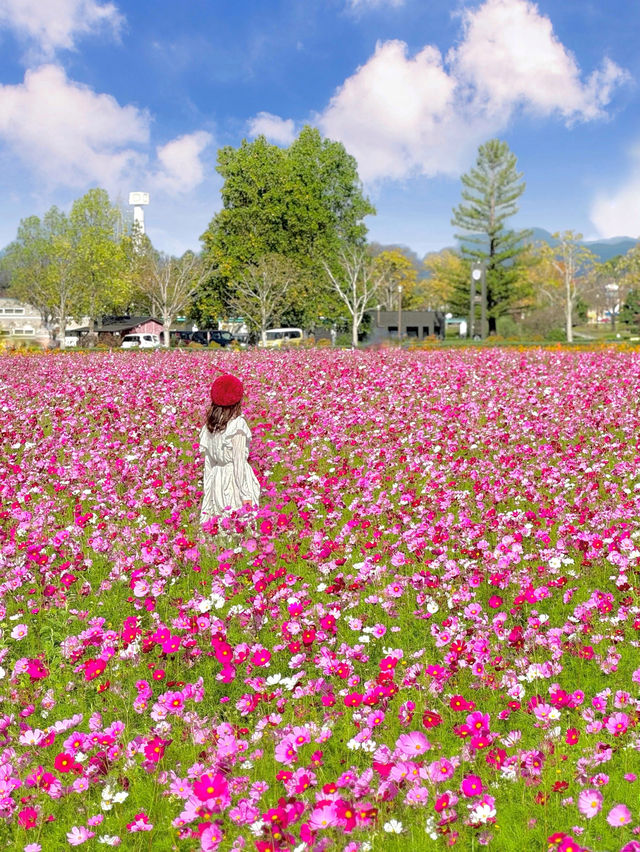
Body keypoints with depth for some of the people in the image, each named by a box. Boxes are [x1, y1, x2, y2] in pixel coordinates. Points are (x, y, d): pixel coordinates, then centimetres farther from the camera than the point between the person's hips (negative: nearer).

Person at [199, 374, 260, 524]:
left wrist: (208, 491, 18)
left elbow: (208, 460, 11)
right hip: (234, 478, -6)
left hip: (216, 478, 6)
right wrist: (246, 494, -11)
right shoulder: (237, 424, -11)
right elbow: (239, 461, -14)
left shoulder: (209, 425, 7)